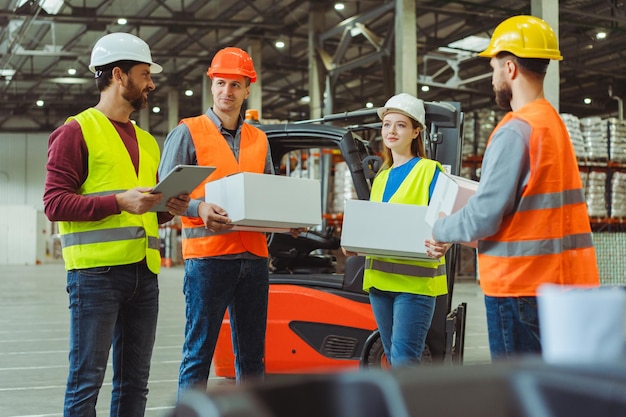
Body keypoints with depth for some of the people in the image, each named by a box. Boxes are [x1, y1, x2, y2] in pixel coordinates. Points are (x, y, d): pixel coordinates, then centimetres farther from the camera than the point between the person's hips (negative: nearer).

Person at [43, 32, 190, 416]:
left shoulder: (147, 142, 22)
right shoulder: (77, 131, -1)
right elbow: (54, 203, -9)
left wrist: (170, 208, 6)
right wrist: (120, 202, -19)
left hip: (144, 273, 7)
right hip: (96, 272, -7)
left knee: (135, 381, 9)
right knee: (87, 379, -5)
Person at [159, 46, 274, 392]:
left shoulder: (259, 140, 17)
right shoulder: (188, 133, 2)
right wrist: (199, 208, -22)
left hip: (254, 255, 5)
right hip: (207, 253, -5)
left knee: (251, 354, 11)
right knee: (199, 352, -4)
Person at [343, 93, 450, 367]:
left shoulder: (429, 170, -3)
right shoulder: (381, 178, 19)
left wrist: (441, 245, -32)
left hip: (415, 279, -7)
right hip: (379, 277, 8)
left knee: (404, 358, -14)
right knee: (392, 357, 11)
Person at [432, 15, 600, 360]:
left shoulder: (515, 131, -15)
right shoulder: (553, 123, 14)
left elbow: (484, 215, -17)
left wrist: (441, 230, 1)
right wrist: (466, 234, 20)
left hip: (520, 284, -9)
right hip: (558, 279, 9)